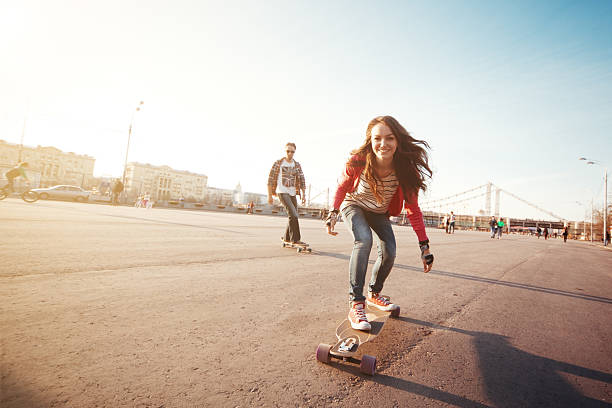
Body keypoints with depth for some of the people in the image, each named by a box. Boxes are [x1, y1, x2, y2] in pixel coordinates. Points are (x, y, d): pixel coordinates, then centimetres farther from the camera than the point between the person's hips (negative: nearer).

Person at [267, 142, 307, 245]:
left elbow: (302, 180, 10)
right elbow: (270, 179, -1)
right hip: (282, 192, -5)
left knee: (293, 216, 9)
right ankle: (295, 239, -11)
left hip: (293, 193, 5)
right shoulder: (278, 163, 0)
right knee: (293, 214, -18)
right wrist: (269, 195, -5)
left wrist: (303, 195, 1)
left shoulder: (297, 165, 11)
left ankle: (286, 237, 28)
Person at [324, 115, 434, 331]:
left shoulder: (406, 170, -28)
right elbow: (342, 186, -12)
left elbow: (413, 209, -19)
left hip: (379, 212, 3)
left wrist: (424, 245, -22)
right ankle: (356, 304, -22)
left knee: (389, 253, -5)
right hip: (354, 205, -3)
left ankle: (374, 294, 26)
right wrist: (333, 212, -26)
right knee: (364, 240, -30)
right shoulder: (358, 161, -33)